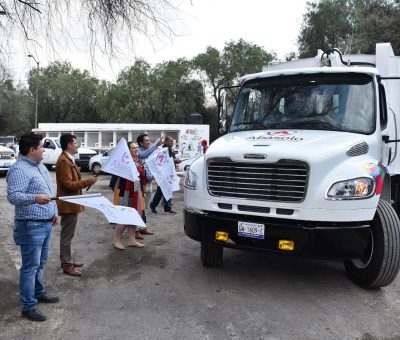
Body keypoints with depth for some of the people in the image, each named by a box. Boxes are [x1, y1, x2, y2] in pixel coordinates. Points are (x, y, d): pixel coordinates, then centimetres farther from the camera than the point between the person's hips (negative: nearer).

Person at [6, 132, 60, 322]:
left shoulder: (39, 166, 14)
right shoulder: (19, 169, -17)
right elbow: (13, 196, -26)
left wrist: (54, 212, 19)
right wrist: (35, 198, -40)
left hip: (45, 223, 9)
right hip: (31, 225, -9)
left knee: (40, 263, 21)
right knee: (30, 266, -2)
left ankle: (38, 293, 36)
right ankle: (28, 307, 8)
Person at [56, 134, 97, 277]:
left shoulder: (68, 159, 14)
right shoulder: (63, 161, -19)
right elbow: (68, 184, -24)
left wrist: (85, 181, 8)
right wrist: (87, 181, -20)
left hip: (71, 202, 11)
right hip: (68, 204, -11)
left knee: (68, 234, 18)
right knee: (67, 235, -2)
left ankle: (67, 259, 30)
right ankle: (67, 265, 6)